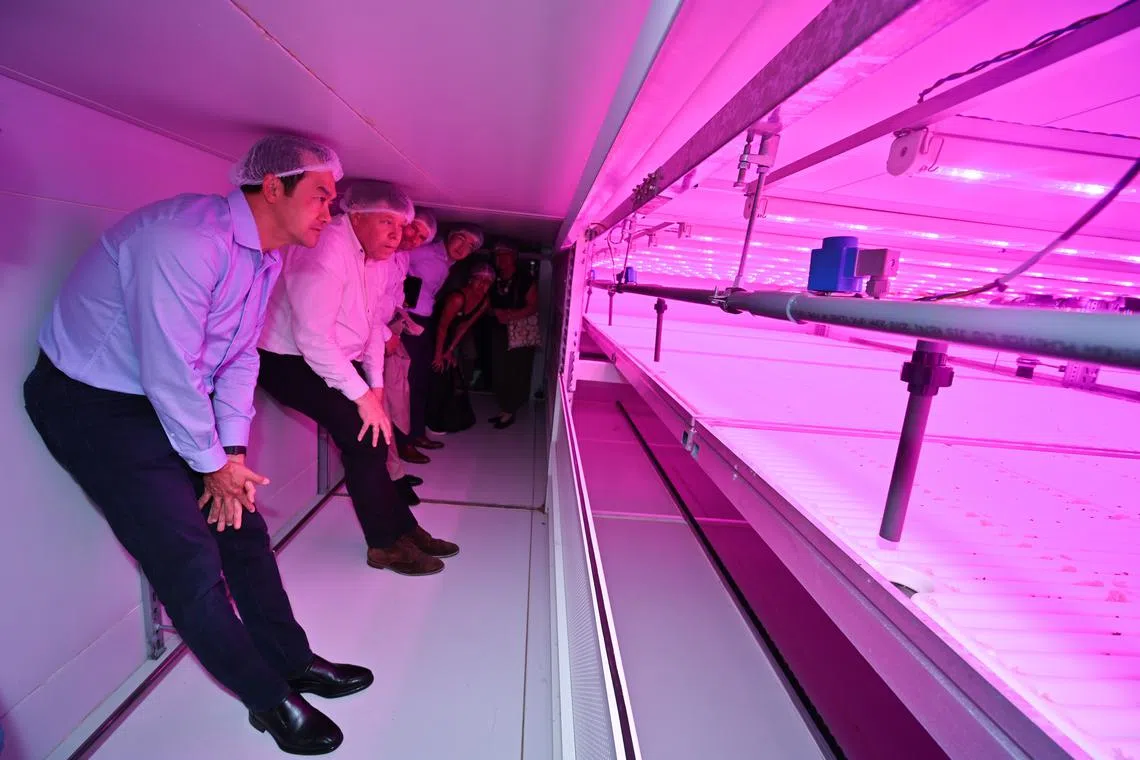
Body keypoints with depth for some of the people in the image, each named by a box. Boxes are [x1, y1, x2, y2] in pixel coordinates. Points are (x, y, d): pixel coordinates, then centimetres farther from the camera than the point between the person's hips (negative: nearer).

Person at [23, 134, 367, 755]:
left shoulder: (266, 255, 0)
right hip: (92, 403, -8)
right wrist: (214, 466, -14)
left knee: (243, 526, 10)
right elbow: (170, 373, -28)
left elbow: (241, 355, 3)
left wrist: (234, 455, -2)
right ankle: (269, 700, 13)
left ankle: (293, 662, 26)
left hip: (176, 398, 9)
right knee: (192, 565, -7)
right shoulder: (184, 240, -29)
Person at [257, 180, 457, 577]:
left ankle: (402, 529, 16)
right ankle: (386, 544, 0)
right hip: (289, 361, -8)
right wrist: (362, 396, -25)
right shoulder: (327, 247, -23)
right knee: (364, 437, -16)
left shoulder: (380, 259, 4)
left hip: (337, 360, 8)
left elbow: (374, 324, 10)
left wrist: (376, 384, 1)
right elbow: (312, 336, -28)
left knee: (375, 438, 3)